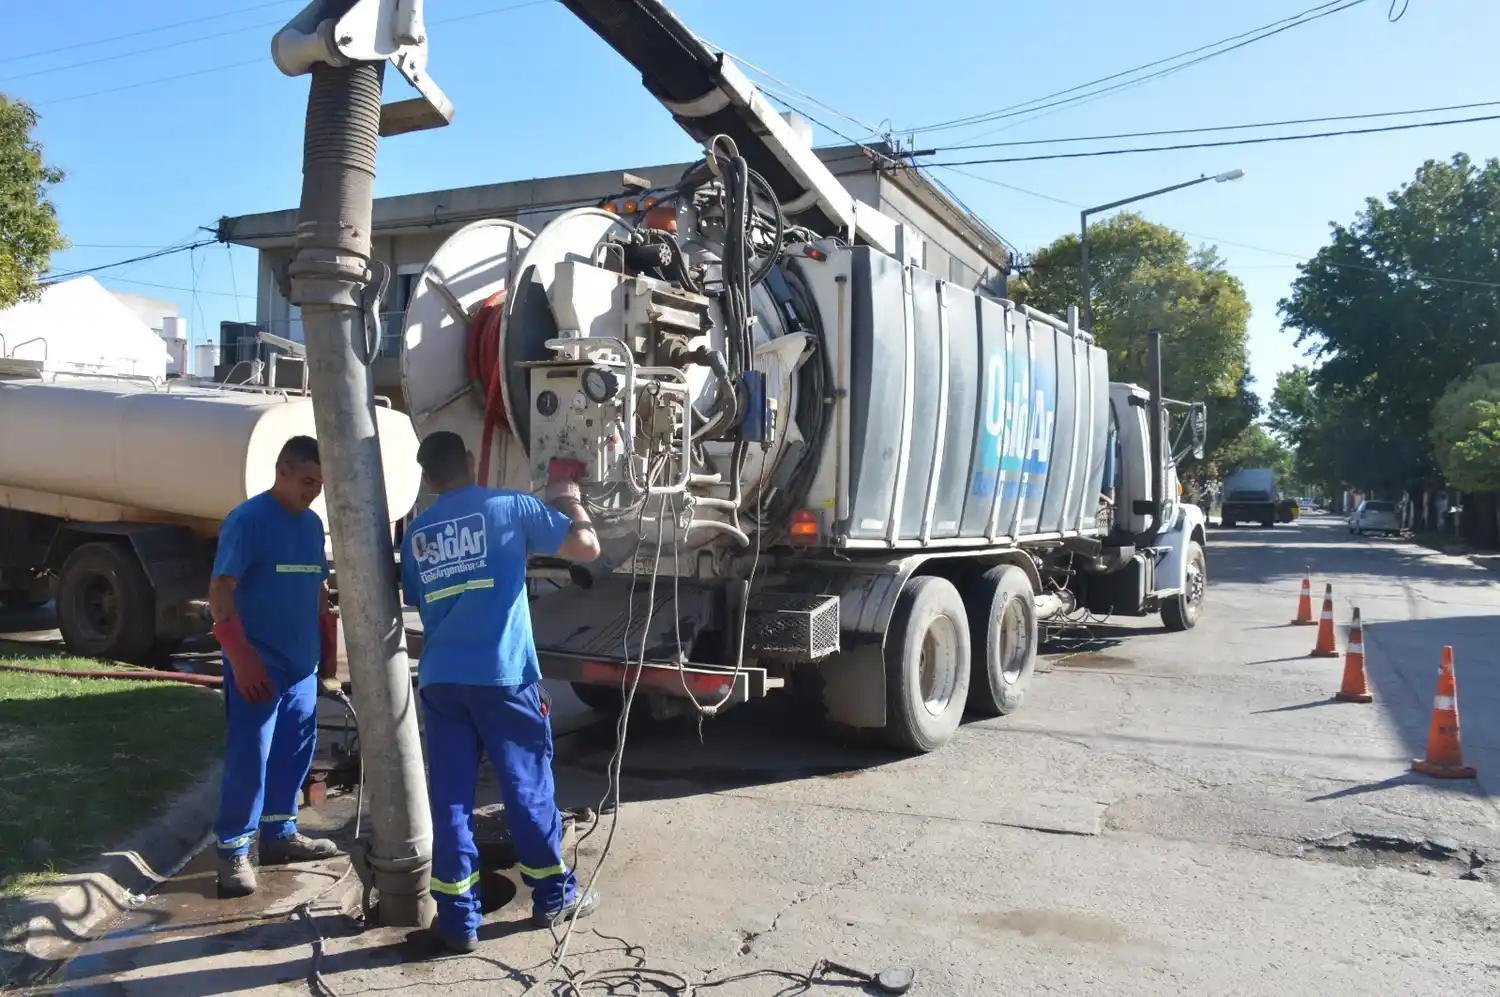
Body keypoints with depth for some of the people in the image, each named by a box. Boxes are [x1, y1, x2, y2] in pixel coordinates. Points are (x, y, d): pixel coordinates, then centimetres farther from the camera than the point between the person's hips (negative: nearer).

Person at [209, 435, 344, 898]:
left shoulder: (312, 524, 10)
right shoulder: (248, 520, -12)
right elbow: (220, 590, -16)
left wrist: (328, 659, 16)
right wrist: (241, 659, -22)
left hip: (303, 665, 7)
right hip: (258, 667, -7)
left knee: (296, 751, 14)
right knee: (249, 758, -4)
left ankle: (279, 834, 27)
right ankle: (232, 851, 8)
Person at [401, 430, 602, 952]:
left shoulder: (416, 532, 10)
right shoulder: (509, 506, -2)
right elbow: (587, 547, -2)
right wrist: (569, 499, 15)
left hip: (439, 679, 3)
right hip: (503, 675, -3)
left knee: (449, 797, 8)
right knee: (528, 787, 9)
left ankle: (459, 918, 12)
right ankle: (554, 896, 24)